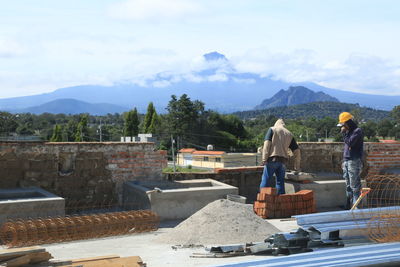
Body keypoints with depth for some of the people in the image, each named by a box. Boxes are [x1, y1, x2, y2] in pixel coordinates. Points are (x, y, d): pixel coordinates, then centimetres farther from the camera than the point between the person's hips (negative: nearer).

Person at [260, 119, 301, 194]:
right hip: (283, 161, 4)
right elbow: (297, 151, 16)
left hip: (272, 159, -4)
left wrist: (264, 158, -12)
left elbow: (267, 144, -7)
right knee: (280, 182, 9)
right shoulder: (289, 134, 19)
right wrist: (297, 165, 21)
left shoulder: (272, 129, 8)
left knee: (265, 180, -1)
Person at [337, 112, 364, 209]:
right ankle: (349, 205, 19)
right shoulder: (348, 132, 18)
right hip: (346, 162, 9)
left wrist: (343, 133, -11)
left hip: (354, 162, -9)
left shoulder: (357, 131, -9)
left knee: (355, 186, -8)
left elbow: (349, 143, -21)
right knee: (348, 186, 12)